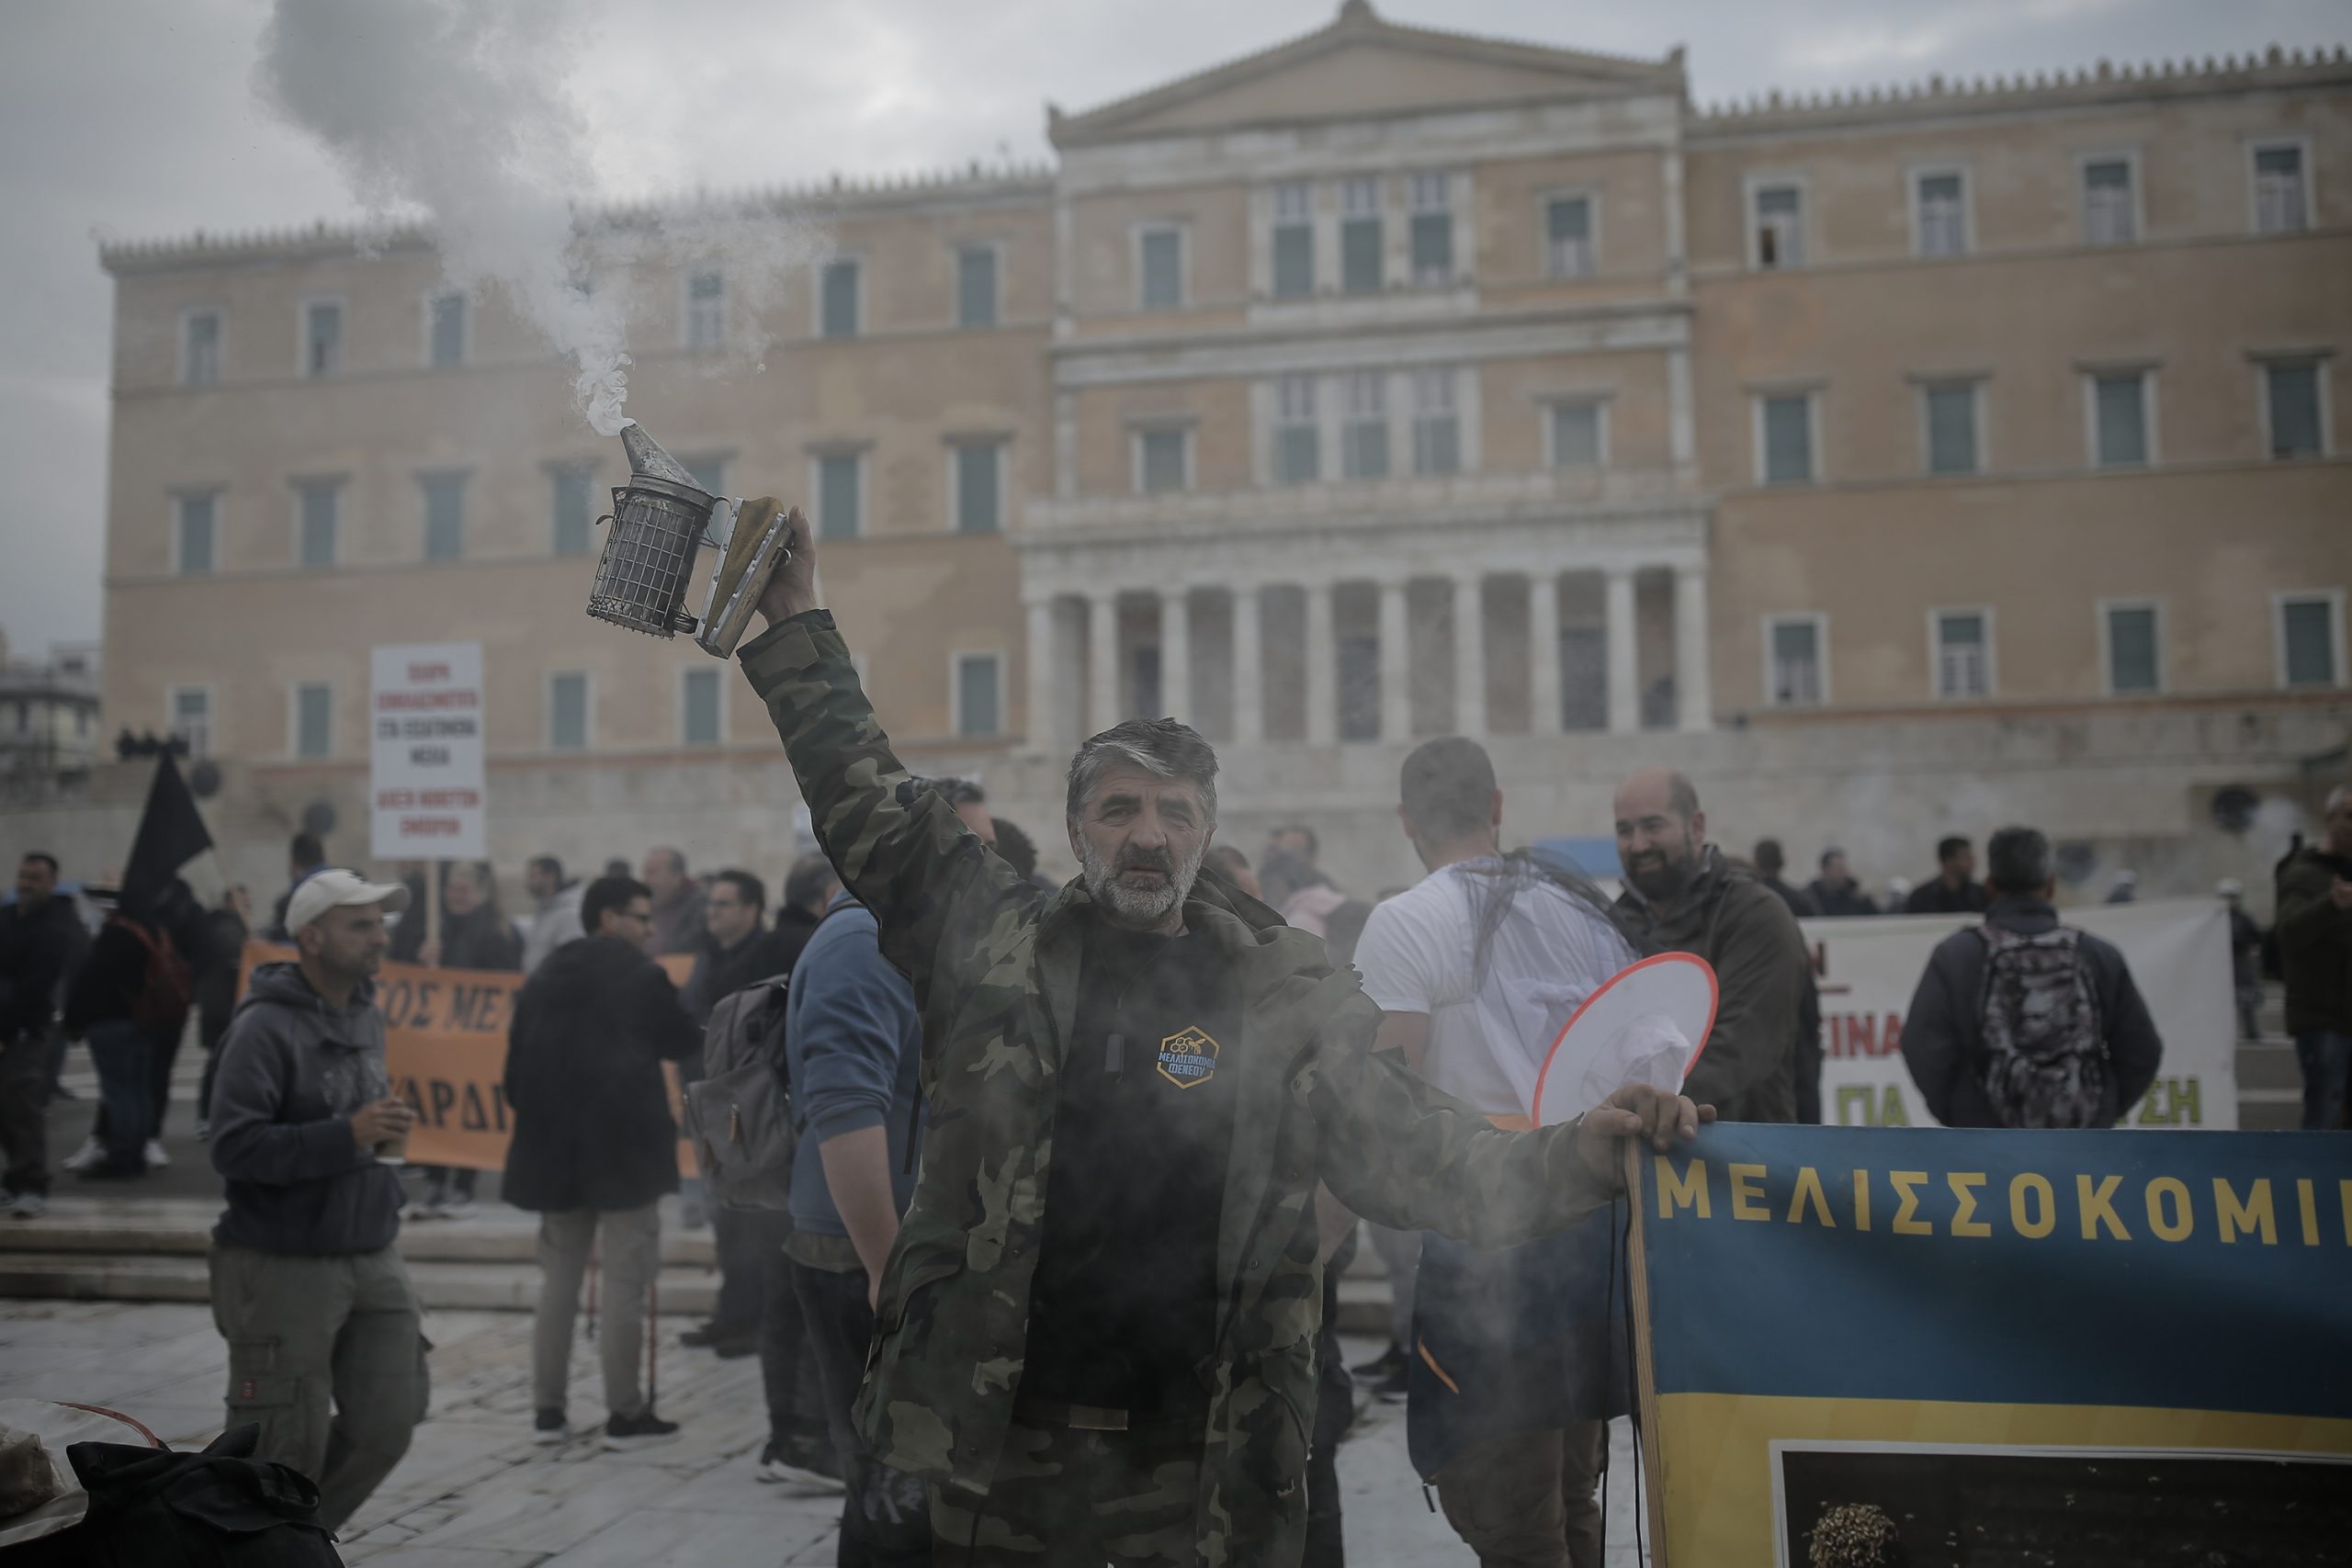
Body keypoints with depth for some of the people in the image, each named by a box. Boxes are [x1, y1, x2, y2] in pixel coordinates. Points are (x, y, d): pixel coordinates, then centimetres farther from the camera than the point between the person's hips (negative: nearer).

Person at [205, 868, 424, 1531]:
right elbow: (234, 1148, -22)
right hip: (284, 1268, -7)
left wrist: (385, 1126, 8)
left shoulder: (367, 1018, 11)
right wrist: (349, 1135, -27)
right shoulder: (265, 1027, -14)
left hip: (372, 1259, 7)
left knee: (388, 1424, 7)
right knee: (287, 1445, 3)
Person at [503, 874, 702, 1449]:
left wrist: (536, 1118, 17)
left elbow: (517, 1065, 10)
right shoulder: (643, 977, -8)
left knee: (558, 1279, 14)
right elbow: (683, 1045, 2)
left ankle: (547, 1408, 17)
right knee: (624, 1283, -1)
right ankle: (625, 1413, 3)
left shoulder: (542, 979, 11)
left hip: (555, 1151, 6)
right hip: (625, 1149, -6)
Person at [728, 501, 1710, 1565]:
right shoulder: (997, 950, 3)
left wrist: (1581, 1154, -18)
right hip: (1000, 1447, 1)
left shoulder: (1287, 999, 2)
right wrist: (795, 622, 5)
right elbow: (871, 815, 5)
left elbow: (1421, 1162, -1)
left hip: (1205, 1464, 0)